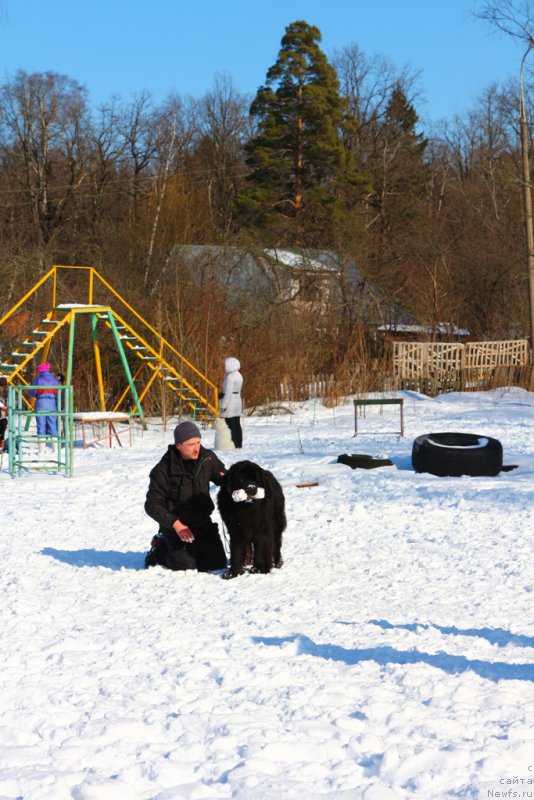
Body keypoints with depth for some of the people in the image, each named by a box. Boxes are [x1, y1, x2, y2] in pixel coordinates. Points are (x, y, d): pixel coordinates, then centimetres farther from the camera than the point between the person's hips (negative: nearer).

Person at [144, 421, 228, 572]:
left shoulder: (208, 459, -6)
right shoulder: (163, 470, -17)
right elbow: (152, 505, -13)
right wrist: (175, 523, -25)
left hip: (203, 523, 4)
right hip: (176, 525, -4)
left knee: (217, 563, -4)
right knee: (186, 565, -18)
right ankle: (160, 549, 13)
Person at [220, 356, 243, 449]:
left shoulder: (230, 376, -15)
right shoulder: (238, 375, 14)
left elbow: (228, 392, -18)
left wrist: (223, 405, -16)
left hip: (230, 403, -9)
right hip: (238, 401, 9)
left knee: (231, 425, -7)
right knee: (237, 424, 10)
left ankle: (234, 444, -9)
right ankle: (239, 444, 12)